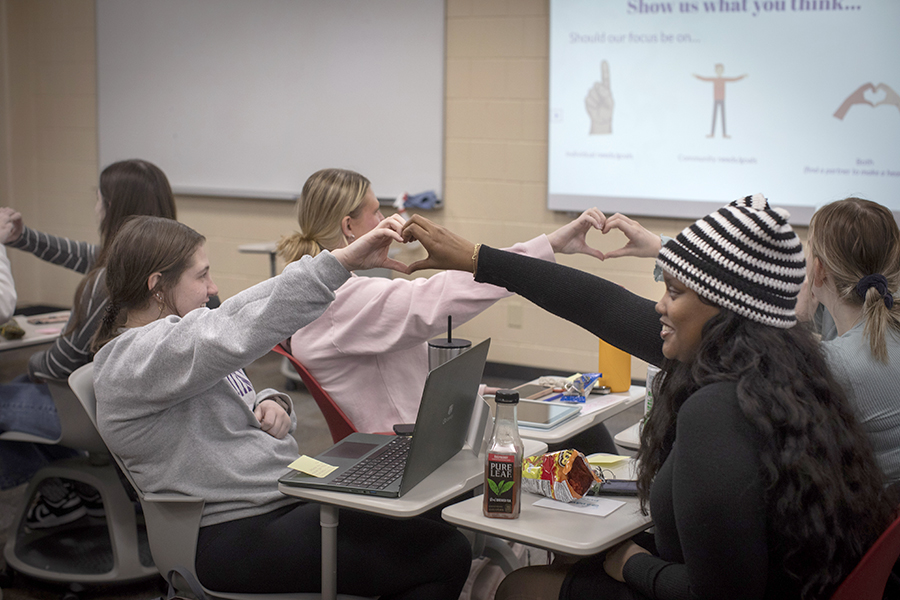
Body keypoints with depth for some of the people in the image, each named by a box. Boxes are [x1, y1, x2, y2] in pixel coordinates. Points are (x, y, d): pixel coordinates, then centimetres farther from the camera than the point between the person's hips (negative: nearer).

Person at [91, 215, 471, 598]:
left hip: (285, 502, 10)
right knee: (446, 555, -17)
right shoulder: (134, 359, -15)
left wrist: (270, 405, 2)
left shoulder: (175, 337, 17)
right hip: (235, 539, -10)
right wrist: (343, 260, -35)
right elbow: (243, 330, -31)